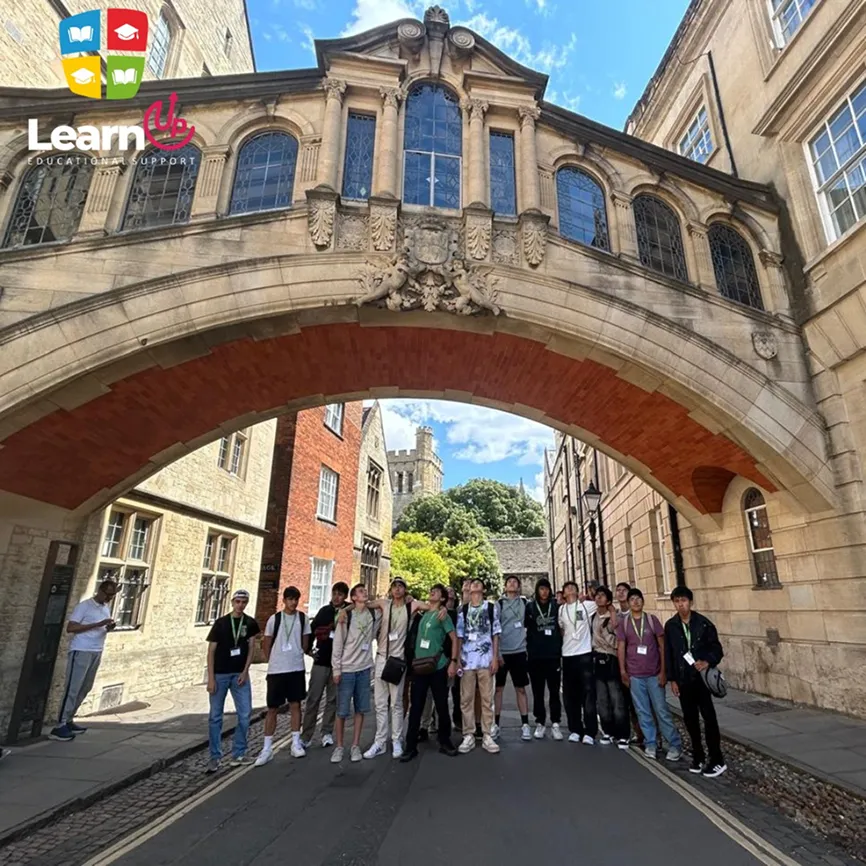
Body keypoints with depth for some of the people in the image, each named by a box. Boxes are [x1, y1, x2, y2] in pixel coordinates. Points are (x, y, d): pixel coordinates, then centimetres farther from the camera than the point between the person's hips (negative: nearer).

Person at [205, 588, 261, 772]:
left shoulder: (250, 624, 2)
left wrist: (245, 671, -6)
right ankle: (215, 757, 16)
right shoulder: (220, 623, -3)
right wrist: (210, 678, -8)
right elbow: (211, 651, -3)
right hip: (220, 674, -1)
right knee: (215, 716, 5)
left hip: (240, 674, 2)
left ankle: (239, 753, 16)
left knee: (245, 714, 1)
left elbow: (251, 649, 5)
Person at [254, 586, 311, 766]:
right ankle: (267, 748, 13)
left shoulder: (303, 618, -1)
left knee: (295, 705, 9)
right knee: (272, 708, 5)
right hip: (276, 670, -1)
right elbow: (266, 644, 5)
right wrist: (273, 662, 8)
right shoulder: (274, 619, -5)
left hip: (297, 668, 1)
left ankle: (296, 743, 18)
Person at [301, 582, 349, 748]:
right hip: (321, 660, 1)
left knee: (333, 699, 8)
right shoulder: (324, 610, 4)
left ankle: (327, 733, 19)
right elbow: (312, 630, 5)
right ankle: (306, 736, 8)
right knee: (313, 699, 2)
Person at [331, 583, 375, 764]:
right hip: (347, 669, -3)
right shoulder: (346, 616, -9)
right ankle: (339, 746, 17)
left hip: (365, 668, 4)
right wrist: (336, 669, -8)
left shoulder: (372, 615, 1)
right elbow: (338, 643, -7)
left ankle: (355, 746, 19)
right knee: (342, 710, 3)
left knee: (361, 709, 8)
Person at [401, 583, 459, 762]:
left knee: (442, 706, 6)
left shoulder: (442, 615, -3)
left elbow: (454, 639, -5)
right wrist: (414, 660, 13)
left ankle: (444, 742, 22)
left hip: (438, 667, -4)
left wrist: (453, 661, -13)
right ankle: (411, 746, 12)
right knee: (415, 707, 4)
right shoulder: (423, 615, 11)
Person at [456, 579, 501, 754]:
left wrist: (495, 657, -3)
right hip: (467, 660, 1)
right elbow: (459, 636, 10)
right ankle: (468, 736, 13)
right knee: (466, 699, 4)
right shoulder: (462, 610, 8)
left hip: (486, 659, -1)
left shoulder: (492, 608, 4)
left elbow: (495, 634, 4)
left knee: (487, 699, 3)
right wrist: (457, 658, 3)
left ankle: (487, 736, 11)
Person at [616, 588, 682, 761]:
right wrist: (623, 671, -1)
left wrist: (663, 671, -6)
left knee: (662, 710, 2)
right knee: (643, 712, 8)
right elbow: (621, 648, 3)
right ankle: (650, 744, 20)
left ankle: (675, 745, 14)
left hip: (654, 674, -1)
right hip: (635, 675, 2)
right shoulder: (623, 623, 1)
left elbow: (662, 646, -2)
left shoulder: (652, 620, -3)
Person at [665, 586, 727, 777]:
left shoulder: (703, 623, -8)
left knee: (709, 717, 1)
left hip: (702, 678, -3)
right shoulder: (670, 626, 0)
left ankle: (717, 760, 12)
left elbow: (716, 647, -3)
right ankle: (698, 757, 24)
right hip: (683, 680, 3)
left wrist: (708, 661, -22)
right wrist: (672, 679, 3)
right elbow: (668, 654, 4)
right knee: (690, 718, 11)